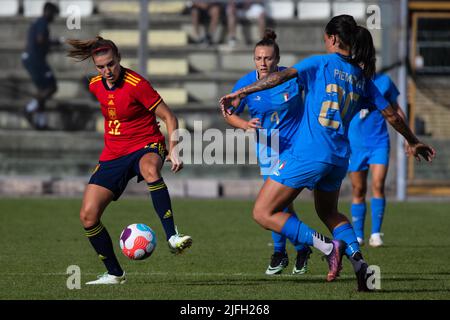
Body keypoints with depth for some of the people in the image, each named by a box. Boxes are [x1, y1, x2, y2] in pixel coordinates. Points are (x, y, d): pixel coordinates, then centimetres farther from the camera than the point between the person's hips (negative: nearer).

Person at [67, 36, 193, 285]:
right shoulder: (95, 85, 3)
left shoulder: (136, 84, -16)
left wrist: (173, 150, -23)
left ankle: (172, 237, -47)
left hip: (145, 146, -6)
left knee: (150, 169, -44)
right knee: (88, 216, -6)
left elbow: (168, 117, -12)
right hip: (112, 155, 6)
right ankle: (114, 273, 11)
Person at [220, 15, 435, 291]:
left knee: (263, 213, 1)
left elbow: (283, 75, -17)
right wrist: (414, 142, 34)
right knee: (328, 212, 31)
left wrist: (241, 93, -19)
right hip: (339, 158, 7)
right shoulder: (363, 77, 12)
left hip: (307, 153, -7)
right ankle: (356, 256, 6)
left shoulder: (322, 63, -3)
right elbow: (392, 115, 18)